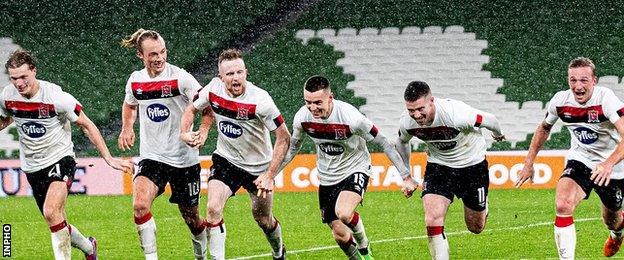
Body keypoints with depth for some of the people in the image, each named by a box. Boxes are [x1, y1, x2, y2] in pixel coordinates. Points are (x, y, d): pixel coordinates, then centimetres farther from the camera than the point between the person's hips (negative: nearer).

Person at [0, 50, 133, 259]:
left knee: (51, 212, -29)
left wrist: (108, 159, -9)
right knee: (57, 224, 12)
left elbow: (87, 125, -8)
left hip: (60, 159, -5)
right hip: (32, 167, 5)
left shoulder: (56, 97, -20)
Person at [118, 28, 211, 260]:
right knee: (140, 204, -24)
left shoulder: (180, 78, -13)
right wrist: (127, 128, 6)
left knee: (191, 219, 9)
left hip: (184, 160, -2)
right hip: (151, 158, 2)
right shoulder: (135, 80, 1)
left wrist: (203, 131, -30)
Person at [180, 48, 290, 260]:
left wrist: (270, 175, -23)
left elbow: (284, 137, -20)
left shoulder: (259, 100, -27)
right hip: (225, 160, 2)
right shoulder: (213, 90, -15)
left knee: (263, 220, 13)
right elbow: (192, 109, 7)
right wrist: (184, 133, -12)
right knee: (213, 208, -21)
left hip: (258, 166, -2)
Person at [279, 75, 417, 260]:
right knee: (339, 234, 3)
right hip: (327, 177, 5)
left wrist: (406, 177, -15)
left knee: (343, 213, -32)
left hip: (355, 170, -5)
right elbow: (293, 147, 8)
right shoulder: (302, 118, -14)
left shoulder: (350, 117, -27)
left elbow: (383, 143, -17)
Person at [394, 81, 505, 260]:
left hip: (472, 164, -2)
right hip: (438, 164, 2)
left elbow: (489, 120, -15)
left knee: (476, 227, 14)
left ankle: (482, 208, 51)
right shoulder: (406, 123, -21)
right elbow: (402, 142, 5)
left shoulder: (456, 114, -36)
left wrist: (498, 134, 7)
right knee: (433, 219, -21)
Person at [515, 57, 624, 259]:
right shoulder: (560, 101, -14)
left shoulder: (605, 99, -28)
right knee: (563, 204, -26)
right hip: (579, 160, 2)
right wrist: (529, 163, 8)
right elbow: (544, 128, 8)